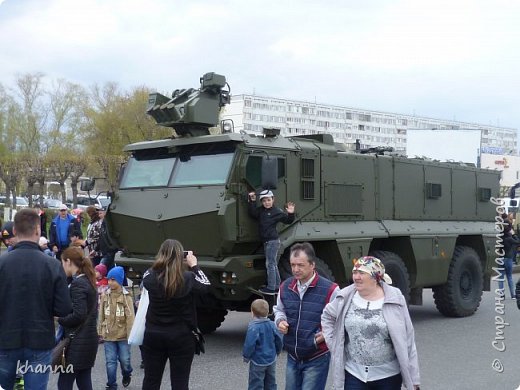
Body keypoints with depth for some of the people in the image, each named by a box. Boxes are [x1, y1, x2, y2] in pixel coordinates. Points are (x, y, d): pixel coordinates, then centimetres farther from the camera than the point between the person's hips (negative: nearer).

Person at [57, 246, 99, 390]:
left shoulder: (77, 283, -15)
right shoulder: (88, 281, 12)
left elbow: (78, 315, -22)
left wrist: (58, 319, -8)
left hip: (77, 342, -9)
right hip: (89, 339, 9)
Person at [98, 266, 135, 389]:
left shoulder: (126, 297, -9)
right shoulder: (105, 296, 1)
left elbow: (130, 317, -9)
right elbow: (101, 315, 7)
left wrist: (130, 335, -10)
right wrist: (100, 331, 8)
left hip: (123, 335, -2)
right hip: (109, 335, 2)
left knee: (124, 360, 7)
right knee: (110, 362, 4)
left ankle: (126, 375, 38)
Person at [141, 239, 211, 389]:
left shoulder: (150, 277, -11)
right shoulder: (188, 278, -15)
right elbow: (206, 285, 5)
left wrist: (163, 262, 11)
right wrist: (194, 265, 11)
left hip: (154, 335, 2)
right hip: (182, 337, -2)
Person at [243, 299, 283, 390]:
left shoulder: (253, 327, -21)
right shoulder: (272, 325, -3)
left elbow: (250, 344, -23)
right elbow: (279, 340, 3)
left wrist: (246, 356, -6)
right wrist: (277, 352, 20)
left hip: (258, 362, -6)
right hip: (271, 360, 6)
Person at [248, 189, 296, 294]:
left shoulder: (277, 212, -8)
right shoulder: (261, 211, 10)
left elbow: (288, 221, -7)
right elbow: (252, 213, -3)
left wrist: (290, 214, -25)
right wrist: (252, 201, -9)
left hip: (272, 241, -8)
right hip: (267, 242, 8)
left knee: (270, 264, -6)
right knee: (273, 265, 15)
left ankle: (271, 288, -3)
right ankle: (277, 287, 25)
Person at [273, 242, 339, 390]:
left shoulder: (329, 289, -16)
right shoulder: (285, 287, 2)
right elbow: (279, 310, 18)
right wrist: (280, 321, -2)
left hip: (317, 359, -5)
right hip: (292, 357, 6)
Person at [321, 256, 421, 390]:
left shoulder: (394, 299, -10)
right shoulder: (346, 298, -3)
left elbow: (407, 342, -7)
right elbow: (327, 316, 18)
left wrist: (413, 379, -6)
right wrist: (334, 344, 6)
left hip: (388, 375, -2)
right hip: (354, 374, 2)